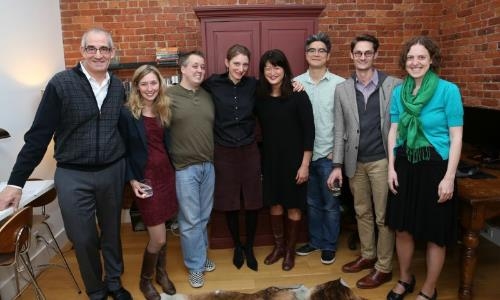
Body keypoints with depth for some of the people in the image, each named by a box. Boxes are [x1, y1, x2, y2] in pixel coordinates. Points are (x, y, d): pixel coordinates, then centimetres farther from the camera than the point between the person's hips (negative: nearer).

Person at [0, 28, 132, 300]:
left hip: (113, 172, 3)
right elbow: (39, 134, -8)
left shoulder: (118, 87, 3)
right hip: (73, 176, -3)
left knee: (112, 232, 16)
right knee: (83, 240, 8)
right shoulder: (61, 83, -9)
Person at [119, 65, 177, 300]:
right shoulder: (127, 113, -9)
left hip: (166, 173, 5)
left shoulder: (164, 110, 7)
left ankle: (161, 272, 36)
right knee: (158, 238, -2)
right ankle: (145, 280, 24)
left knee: (161, 231, 14)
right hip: (145, 178, -5)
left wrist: (173, 169, 4)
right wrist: (132, 180, -11)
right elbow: (122, 150, -6)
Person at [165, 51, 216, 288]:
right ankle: (196, 265, 21)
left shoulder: (208, 96, 9)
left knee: (204, 217, 15)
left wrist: (213, 160, 11)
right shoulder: (168, 96, -7)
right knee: (190, 220, 5)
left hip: (208, 166, 5)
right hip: (185, 168, -5)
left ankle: (200, 256, 34)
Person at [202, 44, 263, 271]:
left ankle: (249, 247, 31)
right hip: (223, 153, -1)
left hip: (249, 151, 2)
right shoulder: (212, 84, -6)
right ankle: (237, 246, 34)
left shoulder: (253, 85, -1)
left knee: (252, 202, 8)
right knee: (229, 203, 10)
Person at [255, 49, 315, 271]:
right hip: (270, 158, 4)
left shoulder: (298, 96, -12)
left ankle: (290, 250, 27)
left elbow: (309, 130, -12)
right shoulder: (260, 96, -1)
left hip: (293, 159, -3)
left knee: (293, 205, 8)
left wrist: (305, 164, -13)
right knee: (274, 203, 13)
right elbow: (262, 127, 6)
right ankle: (278, 246, 33)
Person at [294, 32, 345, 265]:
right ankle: (315, 240, 33)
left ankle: (330, 245, 25)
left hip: (329, 154, -3)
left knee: (330, 203, 8)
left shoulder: (340, 84, -5)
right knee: (312, 202, 16)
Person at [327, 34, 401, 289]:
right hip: (355, 161, 4)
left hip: (382, 160, -3)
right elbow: (340, 130, 4)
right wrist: (337, 165, 0)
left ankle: (384, 267, 21)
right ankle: (367, 255, 35)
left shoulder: (394, 85, -5)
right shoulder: (342, 89, 4)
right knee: (362, 212, 17)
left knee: (383, 216, 6)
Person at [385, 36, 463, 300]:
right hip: (405, 165, 4)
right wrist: (391, 167, 2)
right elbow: (393, 131, 8)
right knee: (402, 228, 14)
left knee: (435, 234, 8)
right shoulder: (399, 92, 4)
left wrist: (449, 177, -13)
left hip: (435, 167, -4)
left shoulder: (448, 90, -9)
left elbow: (456, 137, -9)